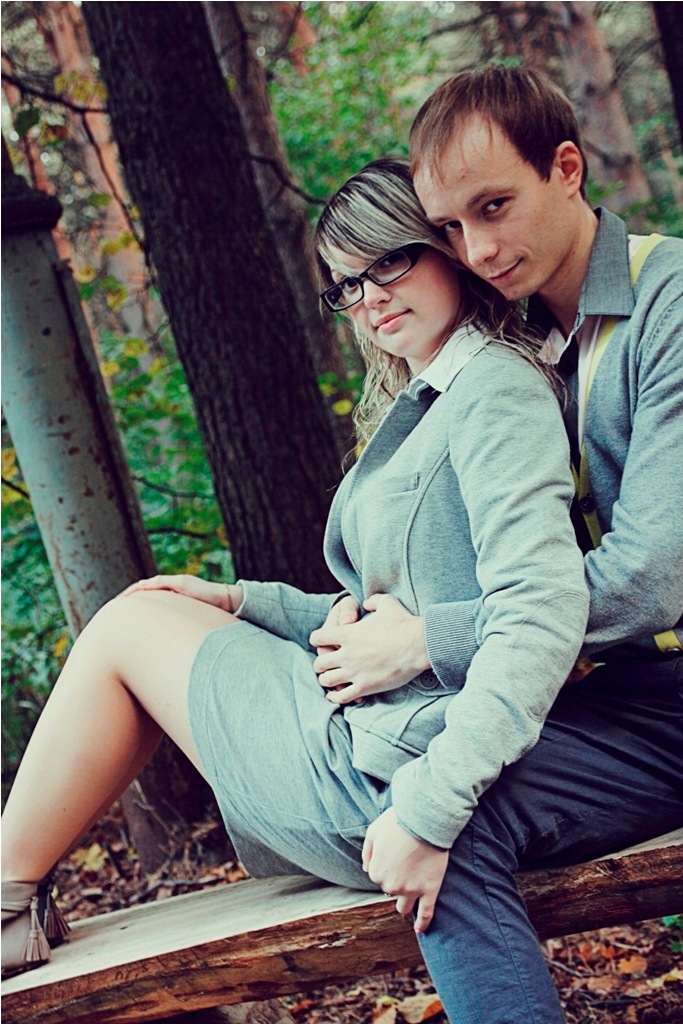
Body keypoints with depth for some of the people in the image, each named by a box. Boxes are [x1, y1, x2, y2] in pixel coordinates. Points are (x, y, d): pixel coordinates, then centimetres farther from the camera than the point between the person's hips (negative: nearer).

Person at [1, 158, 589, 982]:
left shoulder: (496, 388, -15)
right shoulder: (420, 406, 16)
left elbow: (544, 612, -27)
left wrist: (431, 810, -32)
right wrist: (238, 604, 11)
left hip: (385, 769, -10)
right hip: (373, 736, 10)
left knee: (126, 627, 1)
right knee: (156, 616, 17)